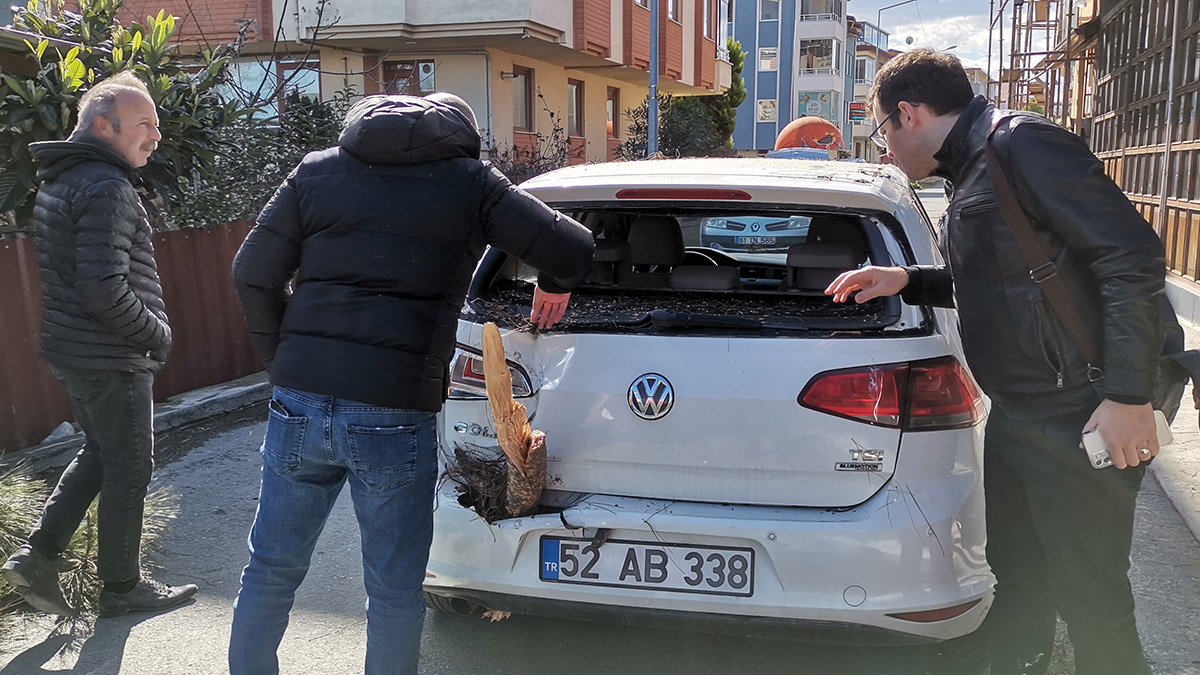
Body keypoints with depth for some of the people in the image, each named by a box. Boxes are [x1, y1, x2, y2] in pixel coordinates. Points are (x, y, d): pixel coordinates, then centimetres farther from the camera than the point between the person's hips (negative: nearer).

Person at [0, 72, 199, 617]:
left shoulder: (58, 182, 12)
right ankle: (122, 587, 20)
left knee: (99, 454, 24)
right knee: (128, 470, 5)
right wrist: (159, 335, -13)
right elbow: (106, 292, -27)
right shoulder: (106, 188, -20)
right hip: (110, 359, -9)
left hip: (70, 349, 9)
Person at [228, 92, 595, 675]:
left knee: (272, 569, 21)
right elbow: (573, 251, 0)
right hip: (396, 417, -3)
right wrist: (553, 286, 21)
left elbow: (252, 276, 8)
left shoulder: (316, 171, 12)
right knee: (395, 593, 14)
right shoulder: (470, 181, 5)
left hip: (299, 403, 4)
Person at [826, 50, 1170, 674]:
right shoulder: (972, 173, 16)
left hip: (1081, 419, -10)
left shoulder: (1022, 144, -14)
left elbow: (1135, 256, -20)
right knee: (1015, 589, 19)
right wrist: (907, 281, 15)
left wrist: (1129, 395, -23)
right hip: (1015, 419, 10)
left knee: (1091, 601, 1)